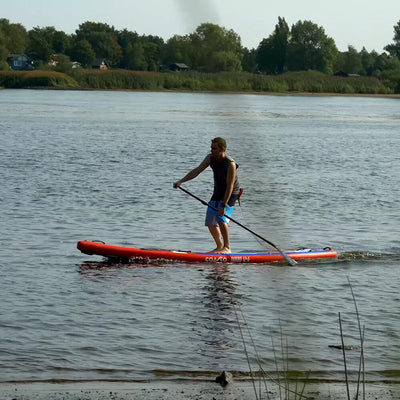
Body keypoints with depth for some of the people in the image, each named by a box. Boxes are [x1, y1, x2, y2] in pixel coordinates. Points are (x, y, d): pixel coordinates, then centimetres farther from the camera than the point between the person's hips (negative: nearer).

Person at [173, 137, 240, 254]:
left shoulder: (230, 164, -27)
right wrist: (181, 181, -20)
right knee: (211, 223, 5)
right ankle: (219, 246, 22)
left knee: (221, 218, -25)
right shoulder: (210, 158, -8)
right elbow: (197, 170, -9)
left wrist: (224, 205, -32)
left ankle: (227, 248, -18)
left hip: (230, 194, -7)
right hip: (217, 193, 7)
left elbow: (229, 186, -28)